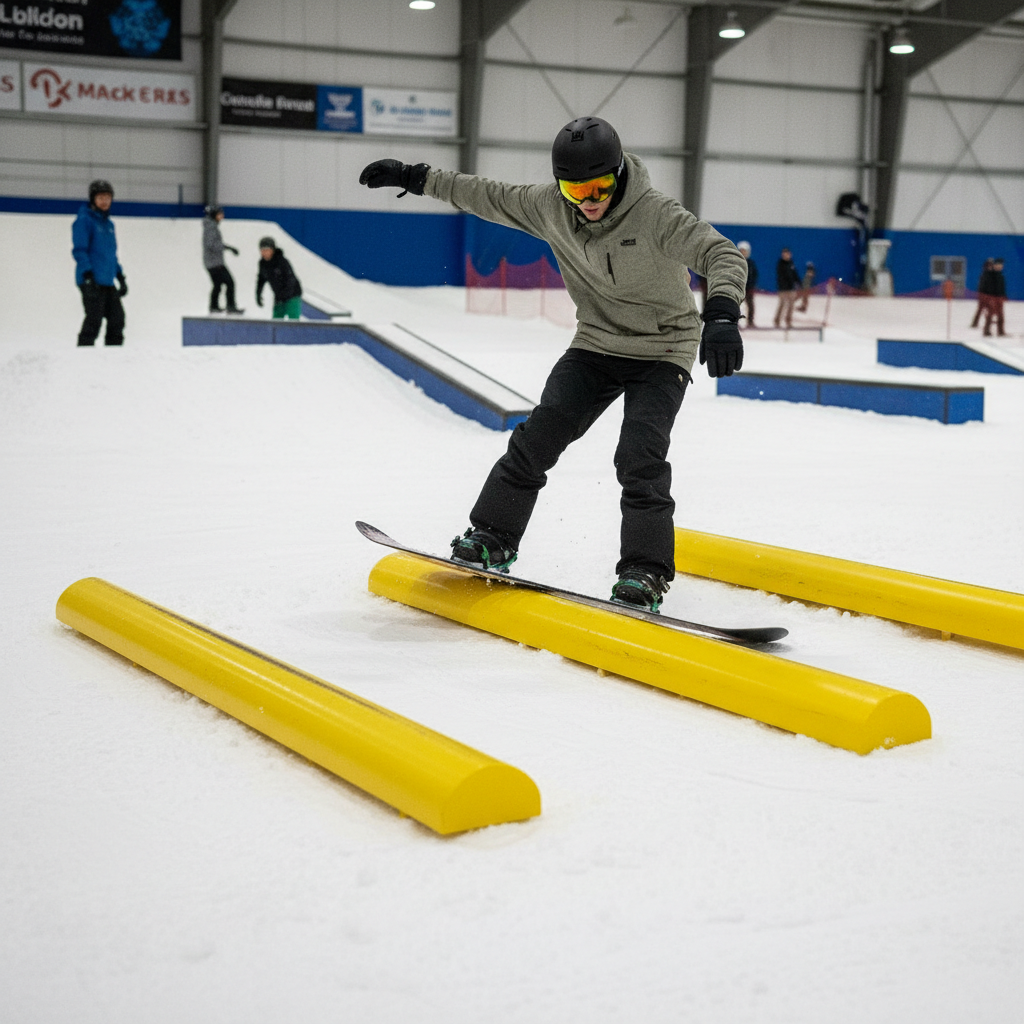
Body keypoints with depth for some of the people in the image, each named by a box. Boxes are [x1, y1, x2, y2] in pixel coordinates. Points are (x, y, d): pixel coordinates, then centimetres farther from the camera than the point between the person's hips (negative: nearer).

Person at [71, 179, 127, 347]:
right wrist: (87, 275, -21)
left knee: (117, 318, 7)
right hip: (92, 282, -8)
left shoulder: (109, 224, 19)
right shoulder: (84, 220, -5)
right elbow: (79, 250, -12)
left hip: (108, 282, 8)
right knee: (94, 320, -11)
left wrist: (121, 277, 22)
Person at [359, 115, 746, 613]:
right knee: (538, 435, -6)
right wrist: (415, 177, 7)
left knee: (640, 458, -19)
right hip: (595, 345, 5)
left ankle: (644, 573, -12)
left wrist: (721, 314, -51)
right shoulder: (550, 207, -8)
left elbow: (724, 255, -31)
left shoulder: (656, 214, -24)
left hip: (662, 352, -4)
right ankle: (492, 538, 5)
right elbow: (490, 196, 6)